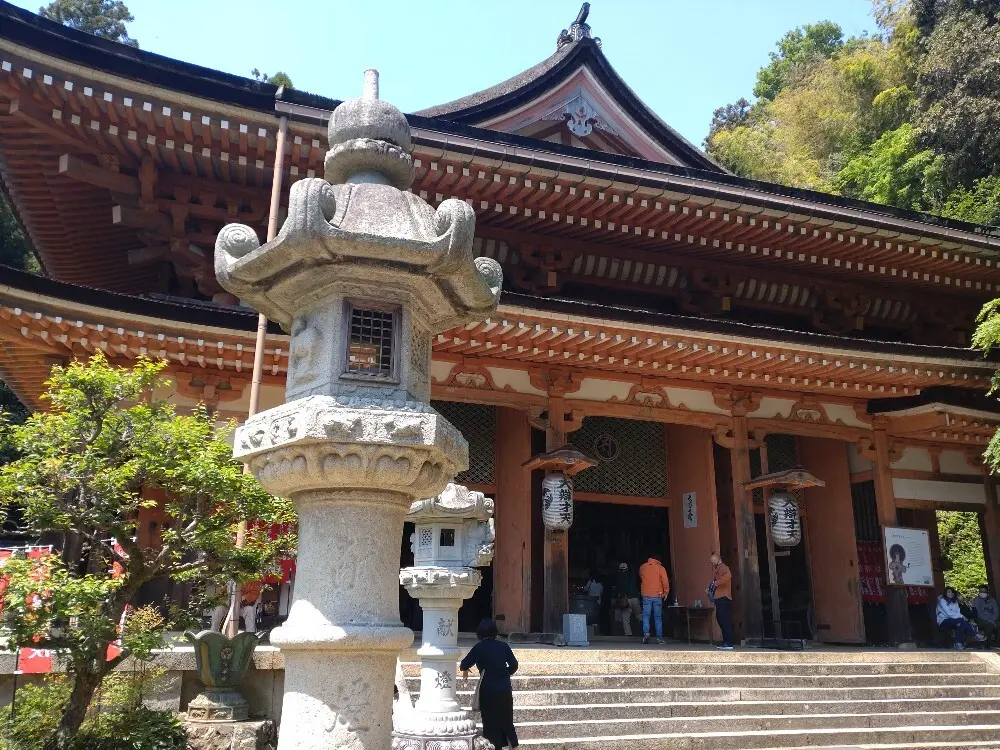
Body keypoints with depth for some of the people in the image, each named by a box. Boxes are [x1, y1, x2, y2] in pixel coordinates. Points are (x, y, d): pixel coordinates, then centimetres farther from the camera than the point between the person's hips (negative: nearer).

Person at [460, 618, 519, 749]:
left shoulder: (479, 648, -5)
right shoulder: (503, 646, 3)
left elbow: (464, 665, -6)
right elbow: (514, 665, 2)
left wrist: (465, 670, 16)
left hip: (489, 689, -3)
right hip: (505, 688, 3)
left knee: (492, 719, 10)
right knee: (506, 718, 15)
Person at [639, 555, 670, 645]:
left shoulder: (642, 567, 7)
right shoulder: (660, 568, -2)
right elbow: (665, 581, -10)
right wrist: (666, 592, 0)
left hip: (646, 595, 1)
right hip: (658, 596, -1)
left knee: (646, 615, 2)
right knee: (658, 617, 6)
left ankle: (646, 633, -18)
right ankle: (659, 638, 5)